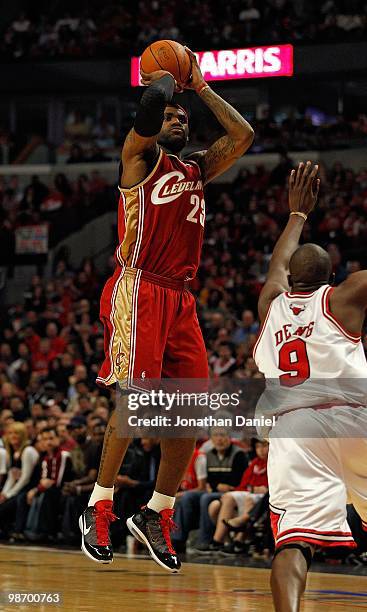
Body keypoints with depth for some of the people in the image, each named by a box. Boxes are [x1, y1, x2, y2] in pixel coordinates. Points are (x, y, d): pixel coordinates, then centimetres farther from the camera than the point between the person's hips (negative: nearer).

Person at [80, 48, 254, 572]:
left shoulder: (198, 169, 23)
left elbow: (243, 135, 12)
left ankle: (157, 514, 11)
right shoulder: (140, 155, 4)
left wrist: (200, 86, 18)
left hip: (179, 298, 7)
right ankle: (99, 508, -9)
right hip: (139, 291, -7)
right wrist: (166, 79, 7)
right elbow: (150, 103, -15)